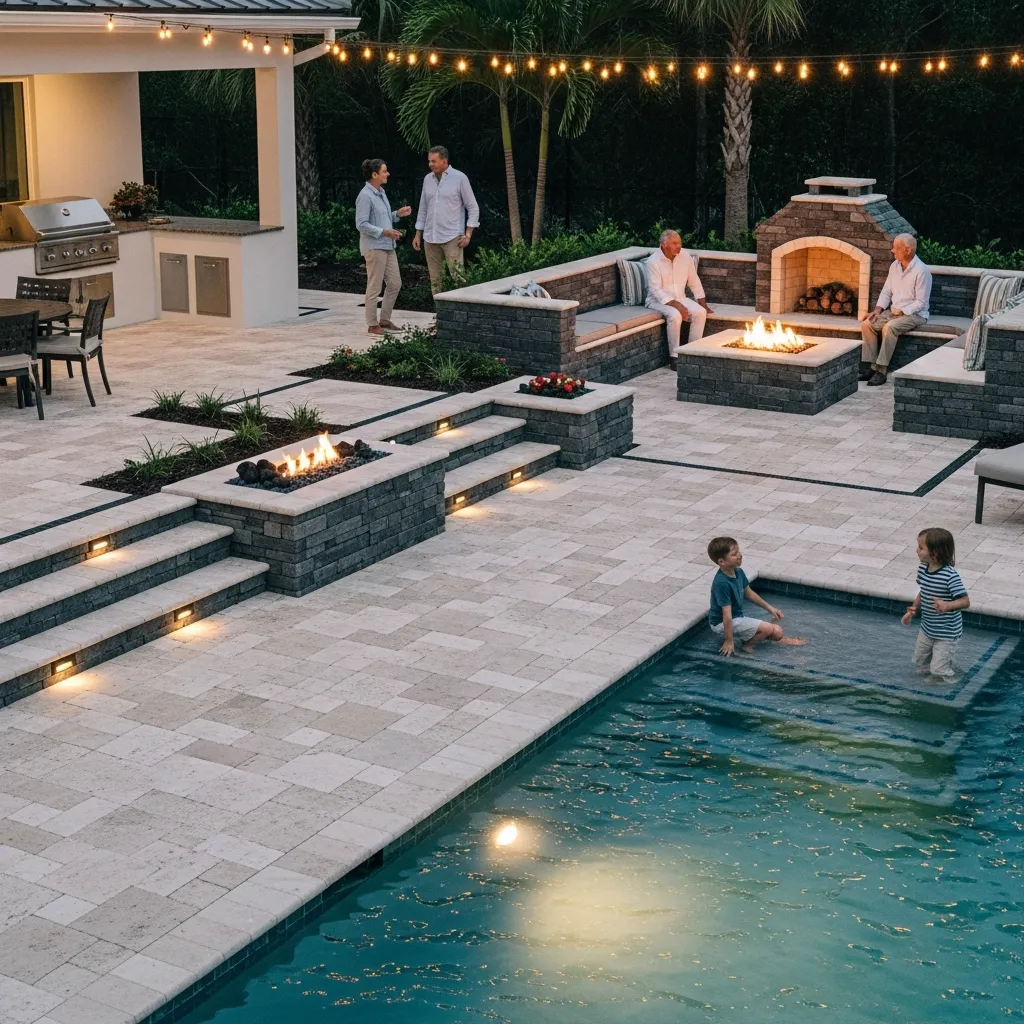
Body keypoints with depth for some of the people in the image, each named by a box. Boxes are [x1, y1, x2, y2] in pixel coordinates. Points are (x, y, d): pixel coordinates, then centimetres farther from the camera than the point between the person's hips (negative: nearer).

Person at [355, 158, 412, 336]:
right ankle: (372, 325, 5)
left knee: (395, 283, 11)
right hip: (374, 246, -9)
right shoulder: (365, 196, -14)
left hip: (387, 246, 9)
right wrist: (384, 232, -23)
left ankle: (385, 320, 21)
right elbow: (362, 224, -18)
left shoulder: (381, 192, 14)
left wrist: (397, 214, 9)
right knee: (374, 287, -3)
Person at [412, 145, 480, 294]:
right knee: (435, 279, 7)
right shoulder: (428, 179, 10)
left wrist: (468, 234, -9)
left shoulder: (459, 178, -3)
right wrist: (418, 234, 13)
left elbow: (473, 208, -1)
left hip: (452, 237, -5)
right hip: (430, 238, 5)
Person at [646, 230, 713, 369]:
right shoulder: (653, 261, -16)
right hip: (659, 300, -5)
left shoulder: (685, 256, -1)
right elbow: (655, 290, -21)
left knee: (700, 312, -21)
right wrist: (676, 305, -28)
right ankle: (674, 356, -24)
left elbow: (694, 282, 7)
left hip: (680, 298, 5)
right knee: (675, 315, -35)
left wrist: (703, 303, 0)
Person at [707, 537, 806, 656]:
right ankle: (747, 646, 1)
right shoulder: (722, 583, -30)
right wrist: (729, 641, -25)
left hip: (738, 618, 9)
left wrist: (769, 607, 20)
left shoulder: (738, 573, -2)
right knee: (768, 628, -16)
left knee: (778, 632, 2)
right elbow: (727, 615, -28)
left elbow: (748, 593, 16)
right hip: (721, 624, -9)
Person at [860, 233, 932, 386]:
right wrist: (878, 310, -4)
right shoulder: (895, 266, 5)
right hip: (894, 311, 7)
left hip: (914, 314, -7)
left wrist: (901, 311, -22)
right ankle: (871, 366, -15)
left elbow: (921, 302, -17)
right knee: (867, 323, -14)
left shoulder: (922, 271, -17)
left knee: (889, 327, -34)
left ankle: (881, 370, -31)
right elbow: (886, 292, 11)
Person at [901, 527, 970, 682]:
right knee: (920, 664, 20)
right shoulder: (923, 569, -5)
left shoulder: (950, 576, -28)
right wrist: (913, 610, 1)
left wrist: (947, 605, -44)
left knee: (939, 671, -1)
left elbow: (965, 601, -27)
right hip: (927, 628, 7)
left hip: (946, 632, -7)